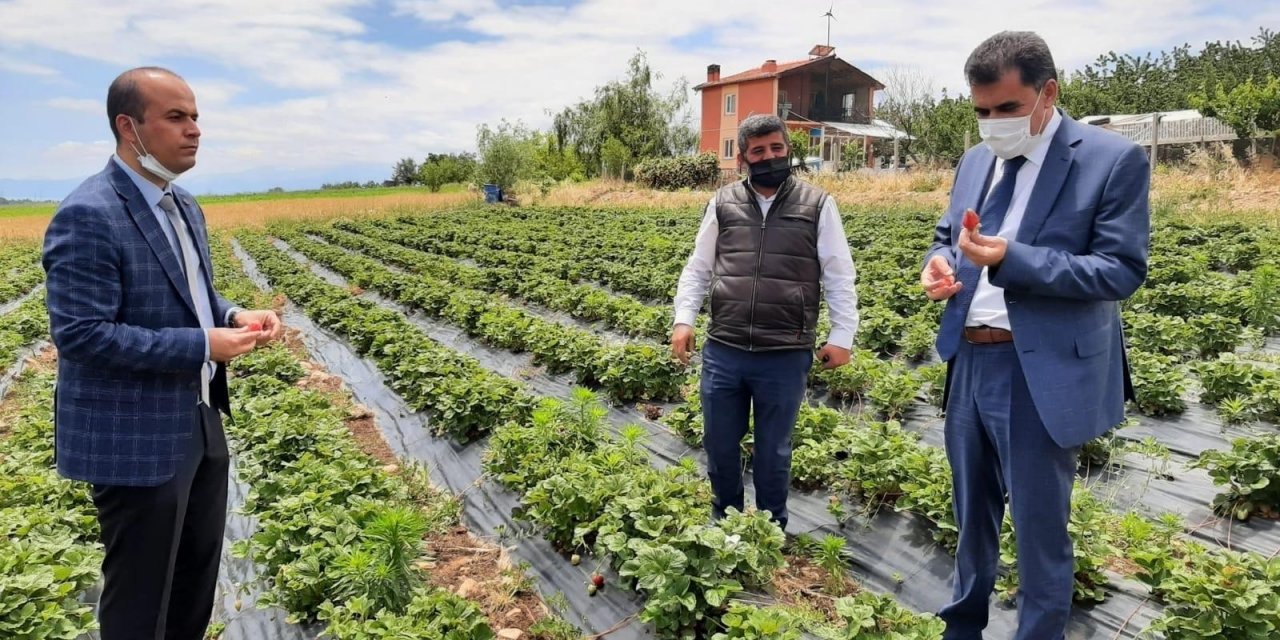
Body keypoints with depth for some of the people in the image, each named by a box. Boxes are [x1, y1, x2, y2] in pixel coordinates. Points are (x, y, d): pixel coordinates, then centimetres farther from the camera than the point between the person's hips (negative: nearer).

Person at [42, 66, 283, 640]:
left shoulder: (184, 207, 9)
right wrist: (202, 345, -26)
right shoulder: (87, 216, -19)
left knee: (199, 571, 21)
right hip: (135, 439, -8)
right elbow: (80, 334, -23)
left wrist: (233, 316, -3)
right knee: (141, 591, 9)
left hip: (199, 421, 9)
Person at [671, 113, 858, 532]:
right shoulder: (723, 204, 7)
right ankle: (724, 523, 37)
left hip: (785, 358, -2)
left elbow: (839, 277, 3)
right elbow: (698, 269, 12)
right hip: (723, 352, 3)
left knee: (773, 451, 12)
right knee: (719, 445, 14)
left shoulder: (817, 206, 1)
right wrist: (684, 319, 2)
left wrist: (841, 335, -2)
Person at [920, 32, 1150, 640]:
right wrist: (940, 261, -5)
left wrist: (1010, 260, -26)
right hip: (969, 362, 6)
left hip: (1041, 374, -6)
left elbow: (1122, 270, -14)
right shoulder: (975, 161, 11)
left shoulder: (1115, 159, -8)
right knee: (972, 515, 21)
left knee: (1039, 529, 7)